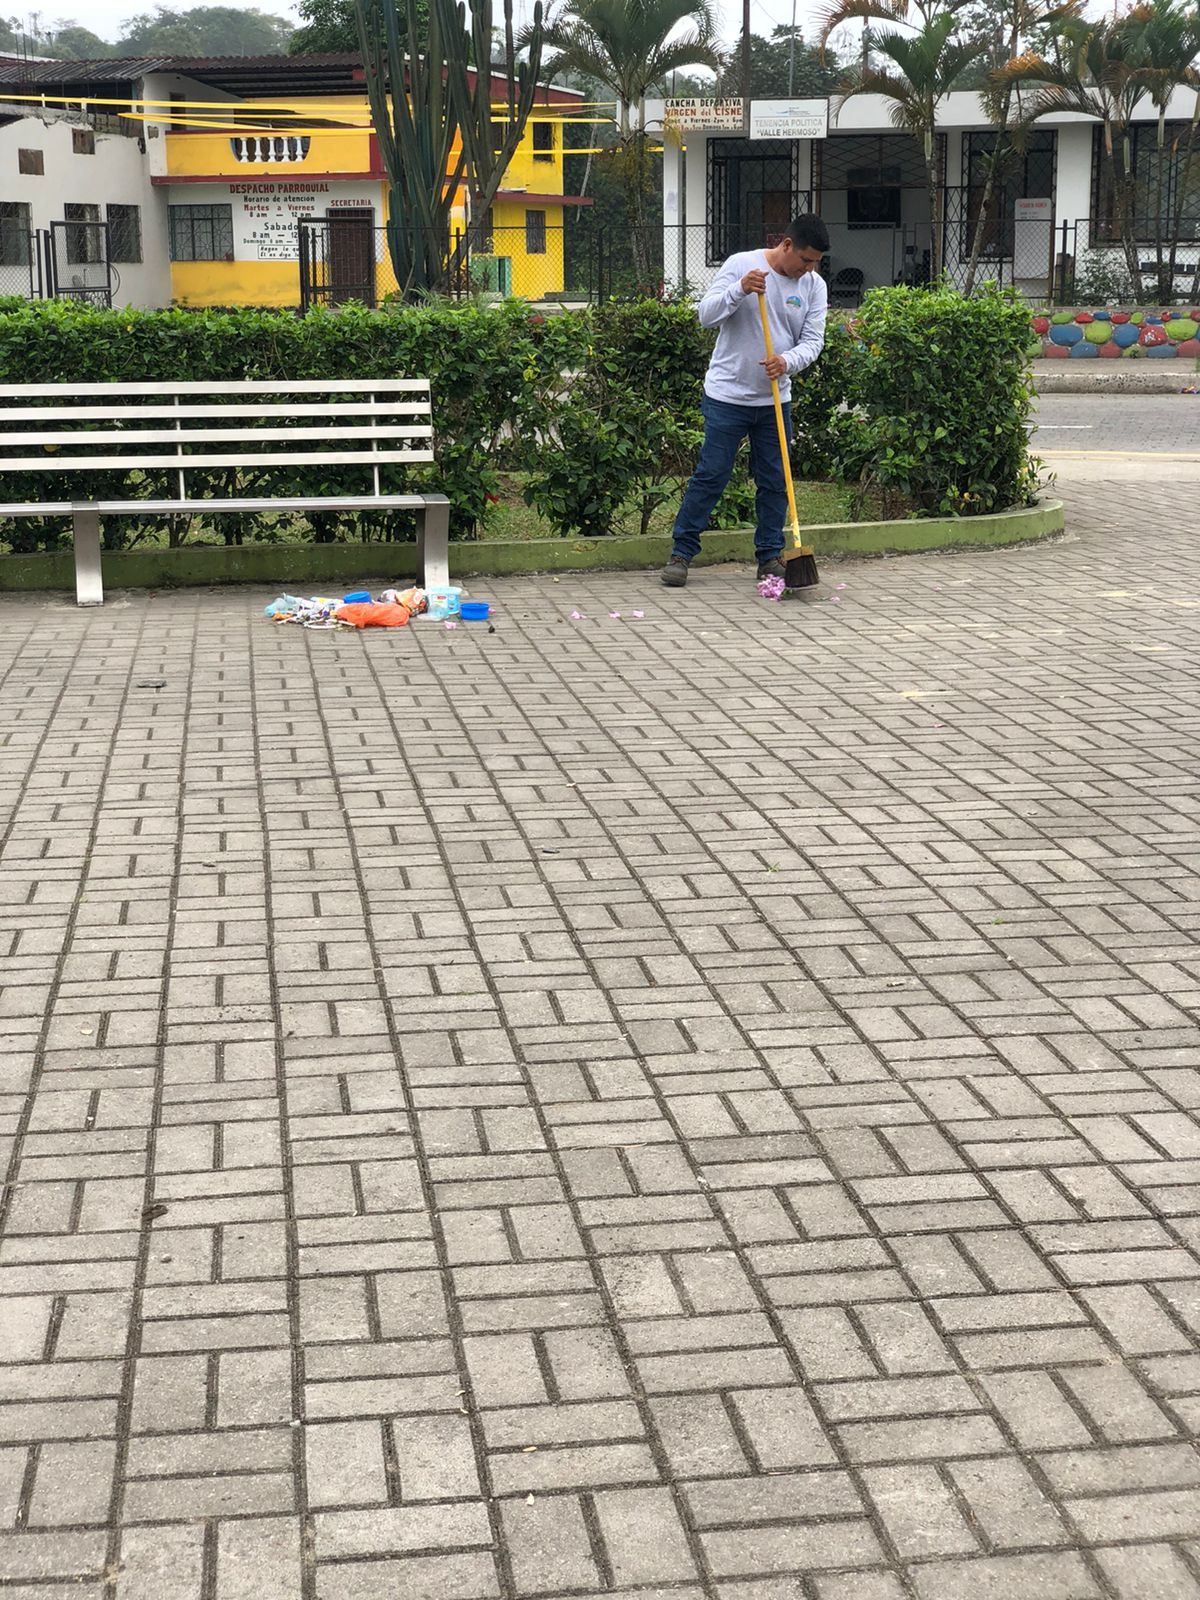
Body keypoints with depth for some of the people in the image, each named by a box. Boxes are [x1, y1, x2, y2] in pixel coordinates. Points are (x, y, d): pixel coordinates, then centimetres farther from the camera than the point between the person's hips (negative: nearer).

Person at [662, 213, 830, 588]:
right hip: (727, 394, -4)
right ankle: (681, 553, 6)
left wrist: (787, 361, -19)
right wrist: (740, 289, -28)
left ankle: (770, 557, 19)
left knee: (775, 481, 8)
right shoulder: (741, 265, -7)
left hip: (775, 400, 4)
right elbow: (706, 315, -11)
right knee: (711, 474, -3)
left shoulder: (815, 286, 4)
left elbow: (812, 341, 1)